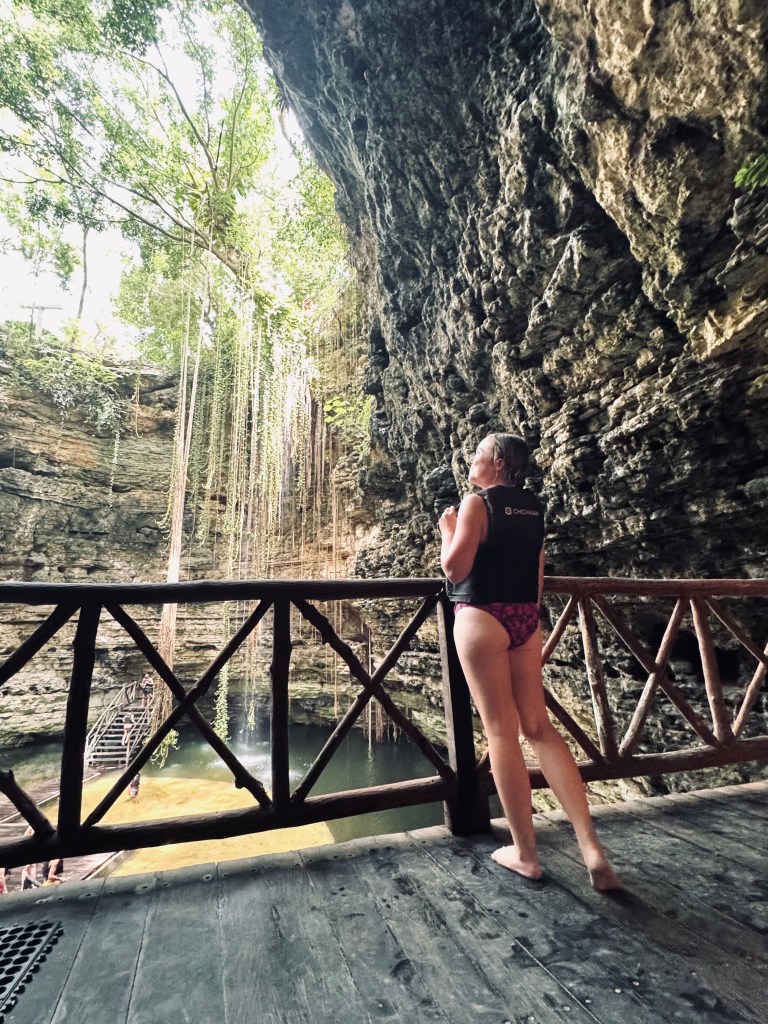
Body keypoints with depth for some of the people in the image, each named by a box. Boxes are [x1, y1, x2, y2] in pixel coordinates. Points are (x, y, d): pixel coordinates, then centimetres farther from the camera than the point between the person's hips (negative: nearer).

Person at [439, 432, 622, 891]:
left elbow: (455, 569, -14)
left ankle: (525, 853, 16)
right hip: (525, 619, 7)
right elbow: (539, 573, 17)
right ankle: (591, 844, 11)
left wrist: (448, 530, 2)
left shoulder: (477, 503, -8)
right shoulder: (534, 507, 13)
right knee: (539, 727, 13)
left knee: (502, 732, 3)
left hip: (482, 618, -7)